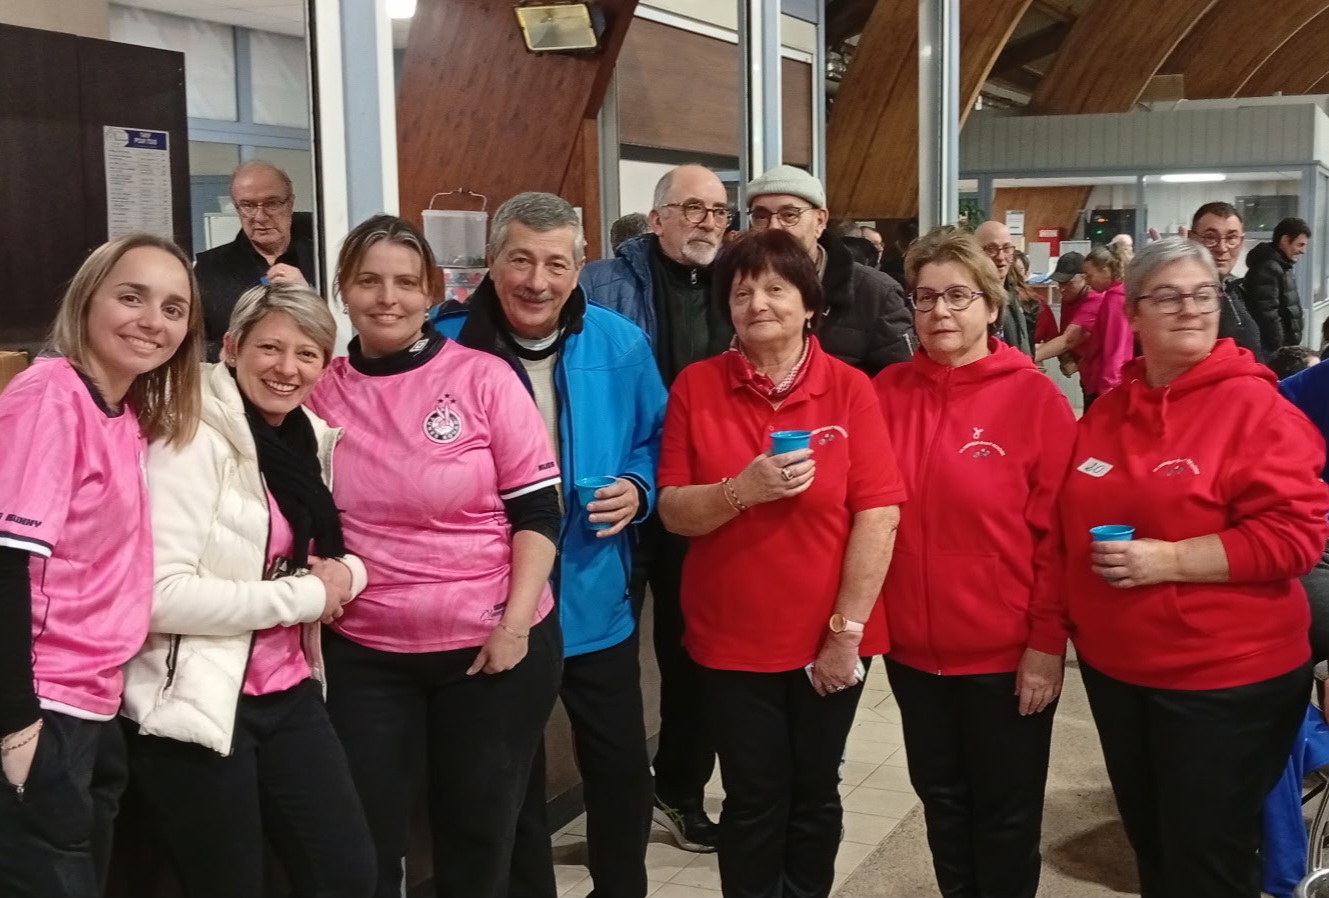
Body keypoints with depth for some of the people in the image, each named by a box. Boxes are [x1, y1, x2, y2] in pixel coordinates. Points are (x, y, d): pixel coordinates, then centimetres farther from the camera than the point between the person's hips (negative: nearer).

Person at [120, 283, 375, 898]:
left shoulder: (315, 439, 8)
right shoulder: (195, 438, -15)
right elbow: (160, 595, -24)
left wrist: (346, 573, -5)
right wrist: (306, 594, -17)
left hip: (289, 693, 7)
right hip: (198, 704, -7)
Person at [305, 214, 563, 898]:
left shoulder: (483, 378, -8)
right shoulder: (319, 389, -1)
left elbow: (538, 510, -6)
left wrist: (515, 623, -12)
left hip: (491, 646, -1)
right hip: (363, 654, 2)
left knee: (479, 838, 16)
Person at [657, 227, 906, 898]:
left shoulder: (849, 388, -7)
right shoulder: (696, 386, -4)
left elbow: (878, 514, -11)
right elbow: (673, 512, -6)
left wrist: (847, 630, -13)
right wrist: (743, 489, -25)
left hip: (830, 641, 0)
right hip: (732, 639, 0)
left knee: (815, 795, 16)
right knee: (753, 803, 11)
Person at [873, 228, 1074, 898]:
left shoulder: (1034, 398, -10)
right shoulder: (887, 393, 1)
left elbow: (1057, 533, -10)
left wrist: (1047, 643, -12)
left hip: (1007, 652, -4)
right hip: (914, 646, 4)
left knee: (1005, 812, 12)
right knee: (941, 798, 19)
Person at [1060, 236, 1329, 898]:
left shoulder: (1254, 405, -12)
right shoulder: (1106, 411, 7)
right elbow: (1073, 522, 18)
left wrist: (1168, 559, -23)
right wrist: (1071, 620, 6)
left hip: (1225, 676, -6)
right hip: (1114, 665, 6)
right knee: (1149, 842, 20)